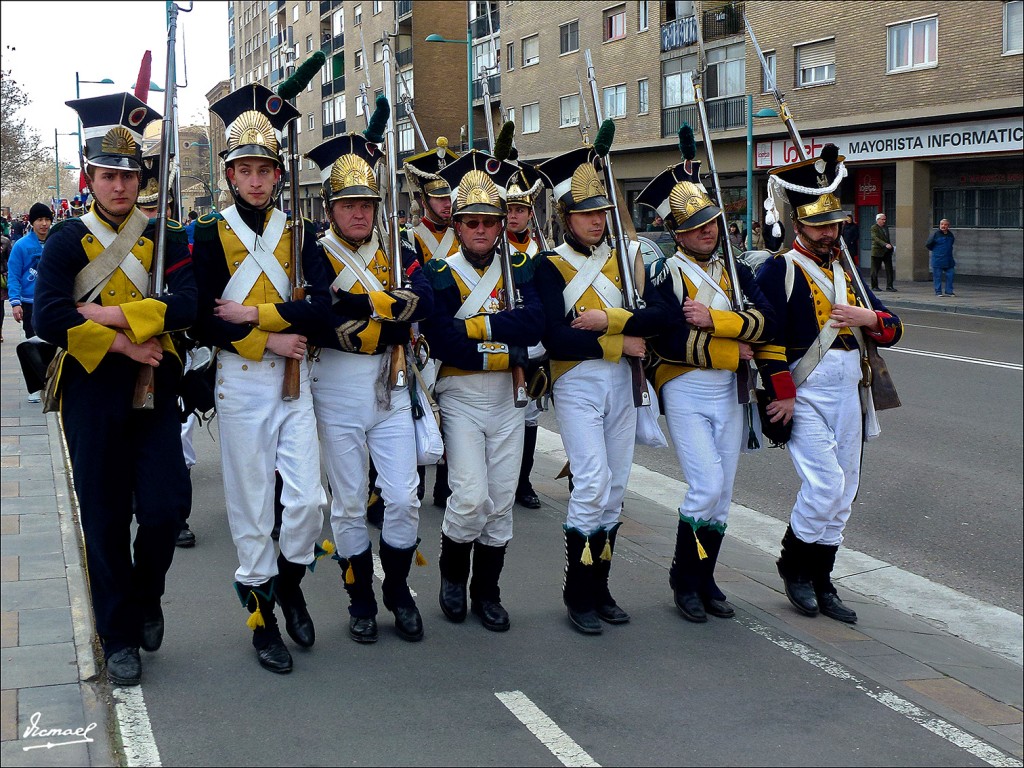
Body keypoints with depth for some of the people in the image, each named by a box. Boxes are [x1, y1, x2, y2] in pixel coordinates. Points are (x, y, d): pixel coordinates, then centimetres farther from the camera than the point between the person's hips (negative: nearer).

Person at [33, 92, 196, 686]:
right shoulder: (68, 241, 1)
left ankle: (145, 598, 25)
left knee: (166, 507, -5)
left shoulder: (163, 238, 6)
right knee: (106, 520, 5)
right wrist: (120, 344, -17)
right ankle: (120, 638, 19)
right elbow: (50, 319, -12)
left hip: (154, 392, 1)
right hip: (93, 395, -1)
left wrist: (114, 315, -16)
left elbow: (187, 306, -10)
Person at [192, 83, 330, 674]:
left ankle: (289, 585, 25)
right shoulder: (212, 236, -1)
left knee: (309, 501, -3)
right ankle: (262, 616, 19)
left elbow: (320, 307, -8)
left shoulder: (299, 234, 6)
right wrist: (270, 339, -15)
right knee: (251, 505, 4)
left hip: (294, 381, 2)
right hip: (241, 382, -2)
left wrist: (252, 312, -14)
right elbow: (207, 322, -9)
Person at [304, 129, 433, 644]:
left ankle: (398, 590, 22)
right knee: (348, 502, 6)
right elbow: (323, 325, -19)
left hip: (390, 388, 3)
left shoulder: (399, 253, 7)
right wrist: (391, 322, -17)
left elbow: (423, 302, -14)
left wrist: (364, 302, -22)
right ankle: (361, 600, 20)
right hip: (338, 389, -2)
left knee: (403, 497, 2)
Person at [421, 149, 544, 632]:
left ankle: (486, 593, 23)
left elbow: (534, 323, -13)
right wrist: (504, 352, -17)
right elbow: (442, 343, -19)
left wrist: (478, 324, -18)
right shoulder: (439, 276, -6)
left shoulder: (519, 270, 5)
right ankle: (452, 574, 14)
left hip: (508, 399, 4)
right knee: (471, 497, -14)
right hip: (460, 398, -4)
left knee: (501, 502, 7)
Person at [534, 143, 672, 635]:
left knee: (615, 488, 7)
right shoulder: (551, 267, -3)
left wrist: (607, 320, -15)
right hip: (577, 384, -5)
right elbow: (555, 338, -15)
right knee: (592, 484, -13)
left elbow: (659, 314, -3)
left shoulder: (621, 259, 11)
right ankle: (578, 595, 0)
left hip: (620, 384, 5)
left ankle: (600, 589, 18)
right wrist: (620, 342, -13)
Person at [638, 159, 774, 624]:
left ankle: (704, 580, 21)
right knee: (707, 486, -14)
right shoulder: (665, 274, -6)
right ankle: (684, 578, 5)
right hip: (686, 392, -5)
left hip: (730, 393, 5)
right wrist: (731, 352, -12)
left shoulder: (735, 270, 10)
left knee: (722, 493, 8)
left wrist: (712, 319, -18)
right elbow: (669, 342, -18)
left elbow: (765, 323, -6)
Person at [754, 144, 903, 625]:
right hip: (804, 395, -7)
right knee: (825, 485, -15)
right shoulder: (780, 270, -6)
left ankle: (821, 584, 20)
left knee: (841, 495, 8)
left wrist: (869, 318, -8)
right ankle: (794, 564, 9)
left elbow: (892, 330, 14)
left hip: (848, 394, 7)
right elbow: (766, 334, -14)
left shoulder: (846, 271, 16)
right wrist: (782, 396, -16)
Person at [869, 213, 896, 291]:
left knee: (889, 269, -2)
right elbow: (876, 238, -20)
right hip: (877, 251, -6)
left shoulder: (885, 227, 15)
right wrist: (885, 244, -30)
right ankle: (874, 286, 10)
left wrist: (890, 246, 16)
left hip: (887, 252, 6)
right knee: (875, 270, 1)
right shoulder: (874, 228, -8)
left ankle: (889, 286, -1)